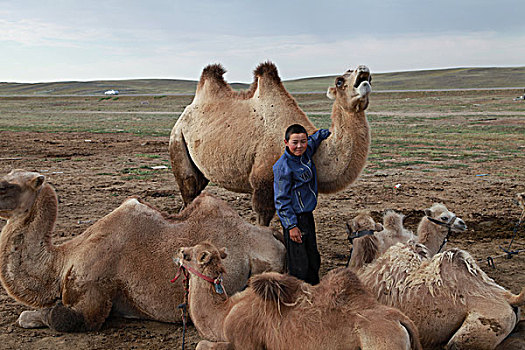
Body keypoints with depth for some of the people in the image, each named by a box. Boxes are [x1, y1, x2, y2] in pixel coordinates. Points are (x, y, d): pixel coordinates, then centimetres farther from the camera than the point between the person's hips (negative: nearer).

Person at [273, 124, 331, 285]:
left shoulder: (306, 152, 3)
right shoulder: (283, 166, -17)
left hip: (307, 215, 8)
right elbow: (281, 199, -17)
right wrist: (291, 226, -18)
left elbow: (314, 139, 29)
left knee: (314, 261, 17)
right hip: (294, 218, -8)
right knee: (300, 266, -4)